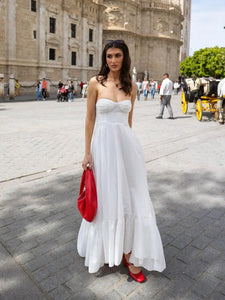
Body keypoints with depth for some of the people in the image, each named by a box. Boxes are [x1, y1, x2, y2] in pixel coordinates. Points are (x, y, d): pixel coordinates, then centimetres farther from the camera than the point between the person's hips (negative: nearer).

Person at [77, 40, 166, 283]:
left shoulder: (131, 86, 7)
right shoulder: (96, 83, -1)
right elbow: (90, 119, -1)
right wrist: (87, 153, -4)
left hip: (127, 144, 3)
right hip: (103, 144, -3)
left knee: (130, 196, 5)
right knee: (106, 198, 8)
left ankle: (129, 253, 20)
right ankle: (105, 249, 33)